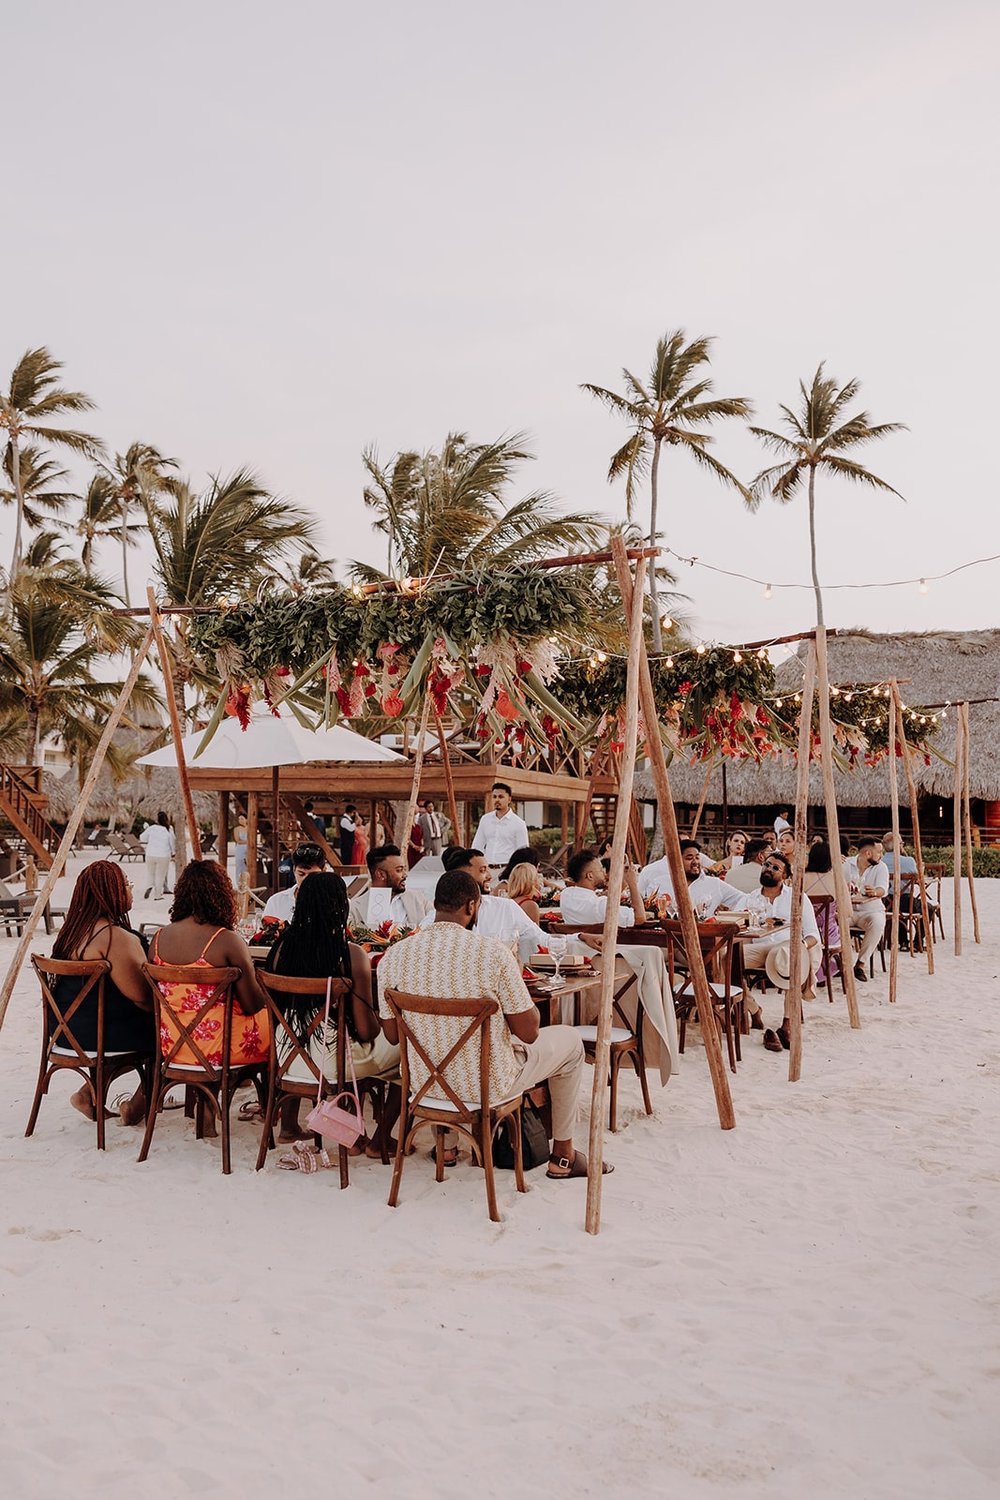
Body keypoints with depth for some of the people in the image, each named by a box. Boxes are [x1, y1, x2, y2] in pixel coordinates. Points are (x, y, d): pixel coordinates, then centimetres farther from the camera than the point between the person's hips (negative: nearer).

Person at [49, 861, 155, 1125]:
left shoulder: (72, 929, 6)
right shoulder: (116, 937, -24)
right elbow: (142, 996, -23)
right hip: (98, 1032, -9)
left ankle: (90, 1092, 20)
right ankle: (136, 1107, 19)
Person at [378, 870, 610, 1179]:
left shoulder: (393, 957, -11)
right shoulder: (493, 952, -22)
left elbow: (392, 1034, 1)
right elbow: (528, 1033, -15)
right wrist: (515, 983, 3)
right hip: (488, 1087, -4)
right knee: (570, 1040, 19)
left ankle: (447, 1147, 46)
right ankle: (562, 1156, 28)